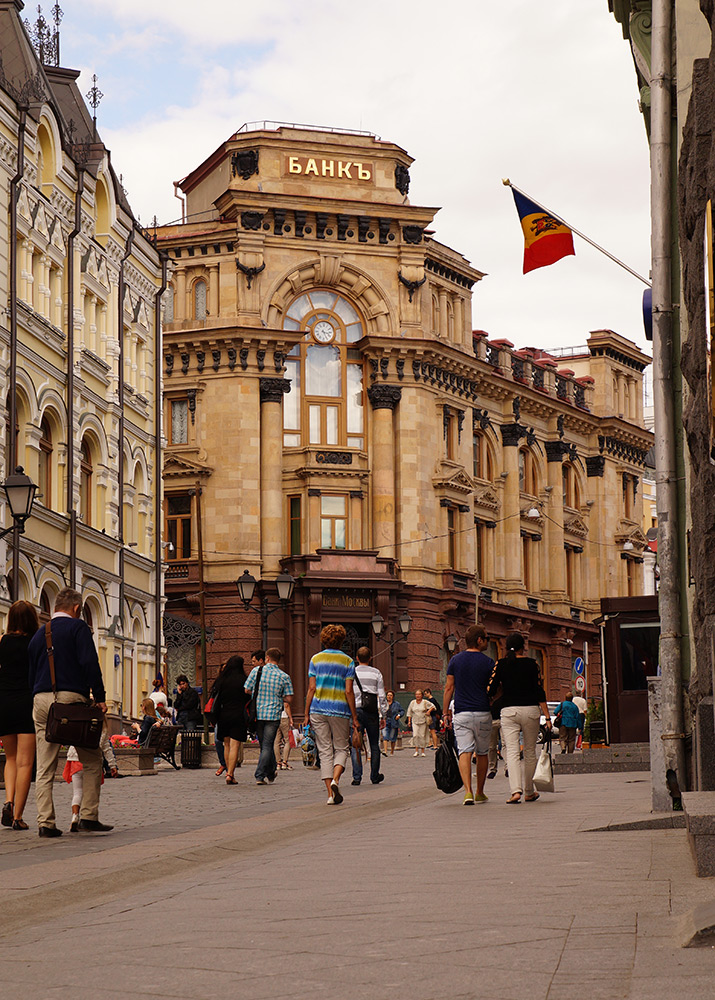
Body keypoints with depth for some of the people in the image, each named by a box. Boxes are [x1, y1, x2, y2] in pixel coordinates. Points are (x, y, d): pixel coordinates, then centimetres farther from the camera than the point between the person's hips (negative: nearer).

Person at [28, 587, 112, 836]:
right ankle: (88, 816, 1)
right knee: (92, 760, 6)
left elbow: (31, 675, 20)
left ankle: (45, 822, -1)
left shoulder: (38, 635, 18)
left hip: (41, 701, 5)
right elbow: (90, 663, -11)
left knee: (44, 767, 4)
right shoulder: (78, 627, 1)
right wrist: (99, 698, -9)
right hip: (71, 698, -5)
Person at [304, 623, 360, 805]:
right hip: (340, 711, -1)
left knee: (325, 751, 4)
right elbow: (349, 691, -3)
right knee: (341, 749, 11)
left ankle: (331, 793, -1)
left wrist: (307, 714, 5)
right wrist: (354, 718, 1)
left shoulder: (316, 659, 5)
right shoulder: (347, 661, 1)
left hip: (318, 710, 1)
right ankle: (335, 780, -16)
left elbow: (311, 689, 1)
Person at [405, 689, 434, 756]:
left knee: (422, 736, 0)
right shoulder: (412, 702, 6)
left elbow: (432, 706, 8)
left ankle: (423, 751, 9)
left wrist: (429, 711, -10)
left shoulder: (425, 702, -1)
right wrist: (409, 721, 6)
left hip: (423, 721, -1)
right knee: (415, 735, -12)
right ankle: (416, 751, -7)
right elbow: (409, 712, 12)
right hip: (415, 722, 1)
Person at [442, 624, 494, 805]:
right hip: (482, 713, -1)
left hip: (461, 714, 1)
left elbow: (449, 688, 4)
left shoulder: (455, 660, 3)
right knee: (482, 753, 14)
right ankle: (480, 793, 22)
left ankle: (468, 791, -23)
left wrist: (446, 711, 11)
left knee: (464, 752, -6)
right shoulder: (488, 662, -2)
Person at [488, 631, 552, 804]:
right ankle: (529, 792, 22)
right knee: (530, 752, 13)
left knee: (512, 752, -4)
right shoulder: (532, 664, 0)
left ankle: (516, 790, -22)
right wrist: (547, 716, -1)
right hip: (530, 710, 0)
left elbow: (491, 690, -4)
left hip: (509, 711, 0)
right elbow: (539, 691, -2)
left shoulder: (500, 664, 1)